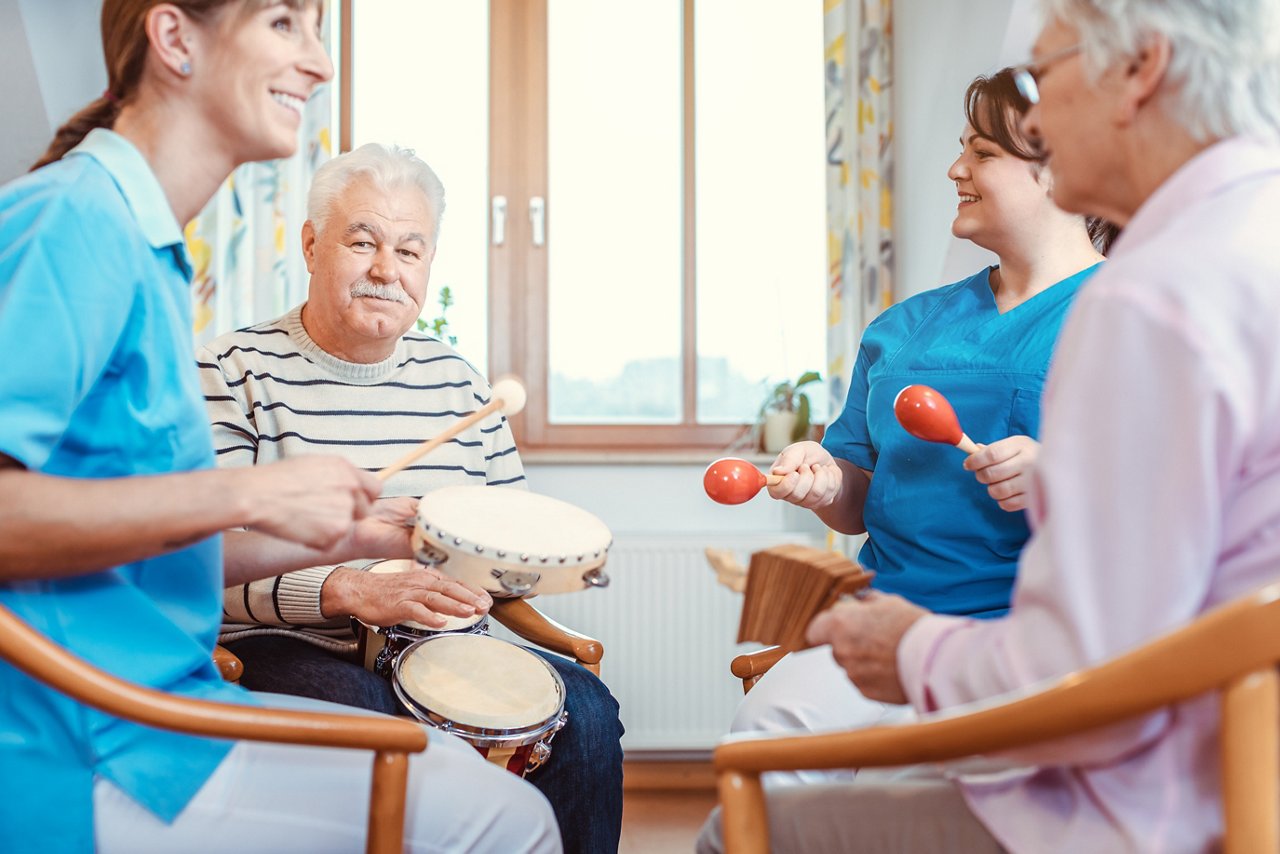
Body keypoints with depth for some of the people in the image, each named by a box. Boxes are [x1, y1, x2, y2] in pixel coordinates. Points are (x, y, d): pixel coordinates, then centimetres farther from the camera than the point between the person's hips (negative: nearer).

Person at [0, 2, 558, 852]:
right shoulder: (74, 219, -16)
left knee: (456, 761, 17)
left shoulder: (147, 247, 15)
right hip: (84, 761, -10)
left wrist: (341, 534, 13)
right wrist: (248, 495, -25)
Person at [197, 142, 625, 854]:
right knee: (367, 715, -34)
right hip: (282, 647, -4)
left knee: (585, 709, -15)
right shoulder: (234, 374, -3)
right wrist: (348, 589, -28)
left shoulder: (457, 380, 13)